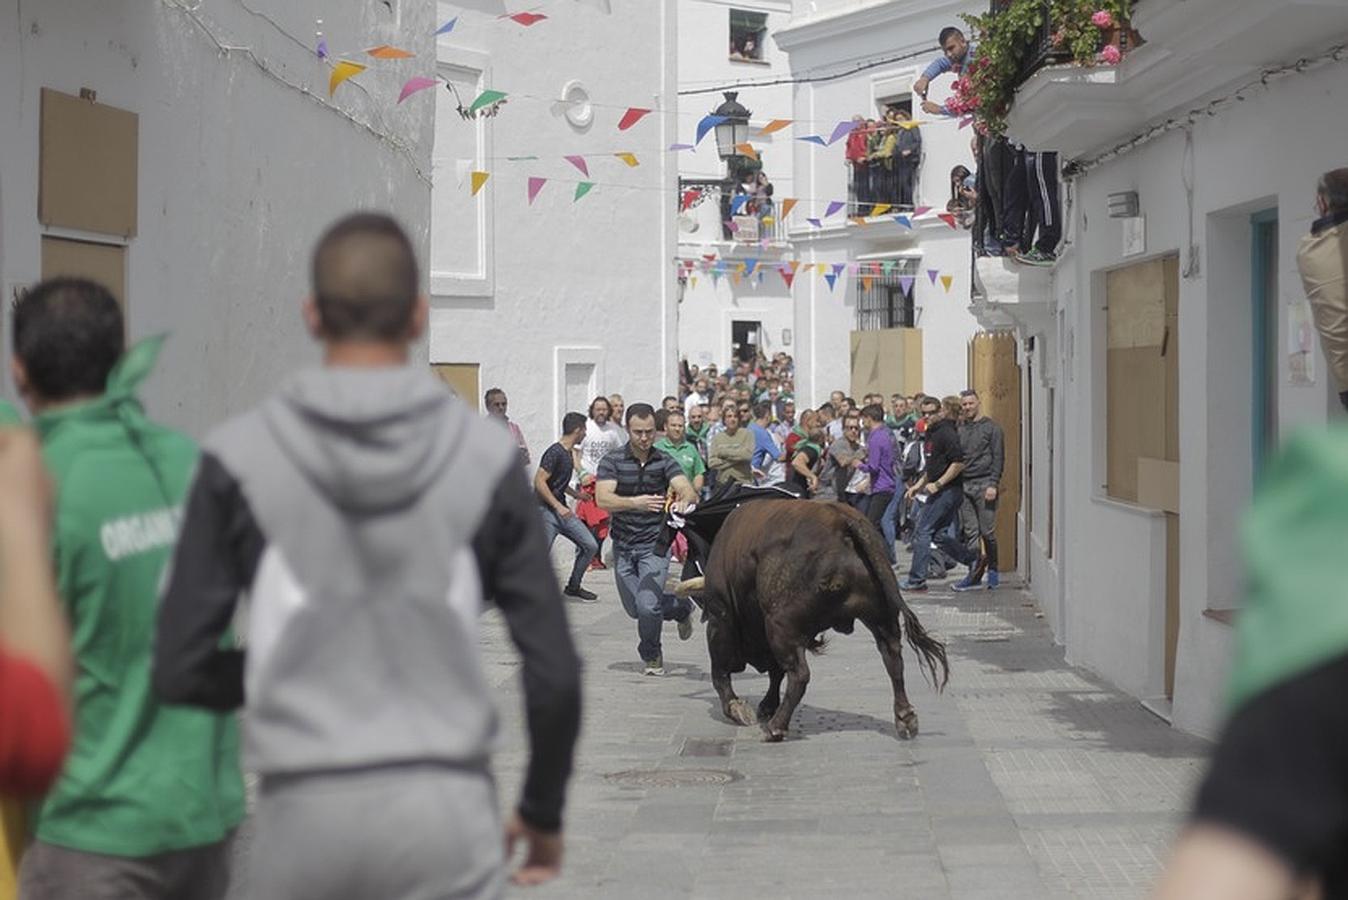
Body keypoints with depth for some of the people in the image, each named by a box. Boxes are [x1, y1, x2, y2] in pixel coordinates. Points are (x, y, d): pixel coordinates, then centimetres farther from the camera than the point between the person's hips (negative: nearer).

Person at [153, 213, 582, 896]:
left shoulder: (239, 457, -2)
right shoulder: (485, 455, -1)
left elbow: (180, 670, -2)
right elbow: (553, 671, -1)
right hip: (446, 809, 0)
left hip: (305, 813, 1)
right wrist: (543, 812, 14)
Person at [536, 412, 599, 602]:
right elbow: (539, 482, -21)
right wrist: (558, 506, -23)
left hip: (562, 510, 9)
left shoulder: (568, 453, 14)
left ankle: (573, 587, 18)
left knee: (590, 546, 4)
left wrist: (576, 494, 31)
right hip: (546, 510, -9)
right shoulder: (554, 453, -15)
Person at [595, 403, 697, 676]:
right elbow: (604, 500, -20)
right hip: (623, 546, 2)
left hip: (655, 544, -2)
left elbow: (688, 490, -18)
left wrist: (684, 500, -43)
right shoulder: (612, 462, -6)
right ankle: (680, 607, 41)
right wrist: (636, 503, -38)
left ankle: (651, 656, 12)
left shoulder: (664, 462, -4)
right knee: (635, 609, 11)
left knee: (647, 605, -16)